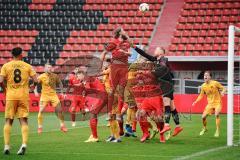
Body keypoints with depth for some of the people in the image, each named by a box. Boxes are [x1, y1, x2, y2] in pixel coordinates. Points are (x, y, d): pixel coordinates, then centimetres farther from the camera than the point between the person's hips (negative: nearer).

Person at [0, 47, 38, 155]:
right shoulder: (27, 66, 4)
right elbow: (35, 80, -1)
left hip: (11, 95, 0)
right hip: (24, 95, 0)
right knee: (24, 121, 3)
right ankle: (24, 144, -14)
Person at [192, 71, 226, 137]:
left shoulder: (215, 83, -13)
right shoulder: (203, 86, 0)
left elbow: (223, 88, -5)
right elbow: (201, 95, 13)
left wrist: (222, 92, -28)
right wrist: (196, 102, 1)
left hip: (217, 102, -4)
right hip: (210, 103, 4)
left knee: (217, 114, -29)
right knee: (203, 117, -2)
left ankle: (217, 131, -18)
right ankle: (204, 128, 28)